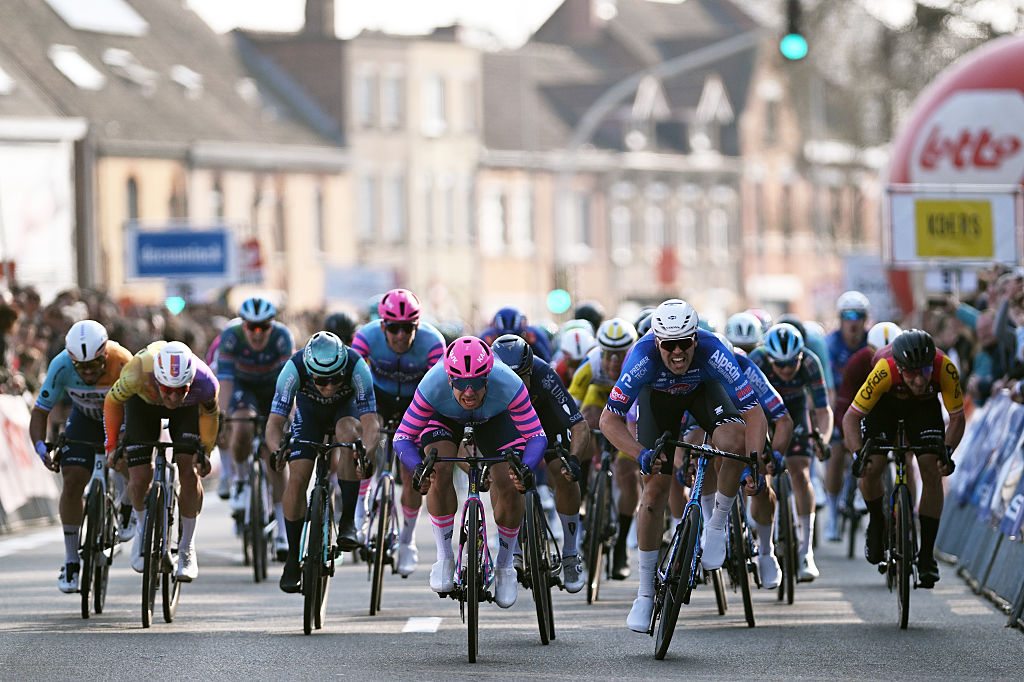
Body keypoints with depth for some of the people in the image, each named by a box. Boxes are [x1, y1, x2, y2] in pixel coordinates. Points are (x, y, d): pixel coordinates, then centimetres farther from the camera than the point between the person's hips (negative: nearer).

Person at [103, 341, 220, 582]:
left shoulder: (205, 383, -40)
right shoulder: (138, 372, -42)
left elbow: (209, 414, -13)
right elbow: (113, 401, -19)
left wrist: (205, 452, -10)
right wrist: (112, 446, -15)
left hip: (187, 409, 0)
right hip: (143, 401, 0)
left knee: (189, 473, -15)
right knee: (139, 479, -9)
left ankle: (187, 548, 2)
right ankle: (143, 528, 23)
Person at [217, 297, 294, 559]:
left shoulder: (282, 336, -29)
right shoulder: (231, 336, -29)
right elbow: (225, 378, -32)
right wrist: (223, 416, -43)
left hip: (273, 389, 0)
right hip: (243, 387, 0)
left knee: (274, 458, -8)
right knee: (242, 430, -32)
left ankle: (282, 528, -1)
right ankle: (240, 480, -4)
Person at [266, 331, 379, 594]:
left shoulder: (356, 366, -37)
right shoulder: (294, 368, -36)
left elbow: (370, 422, -41)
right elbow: (274, 422, -35)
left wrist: (367, 453, -61)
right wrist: (277, 449, -57)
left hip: (346, 408, -1)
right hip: (309, 412, 1)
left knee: (348, 432, -36)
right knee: (297, 479, -14)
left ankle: (348, 521, -26)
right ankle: (293, 557, 4)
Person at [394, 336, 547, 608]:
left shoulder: (509, 386, -40)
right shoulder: (432, 387, -39)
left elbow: (537, 436, -32)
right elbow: (403, 437, -31)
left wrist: (525, 468, -52)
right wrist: (418, 468, -51)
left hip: (494, 418, 0)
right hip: (444, 419, 0)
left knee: (509, 485, -16)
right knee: (440, 471, -27)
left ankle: (505, 564, 7)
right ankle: (444, 556, -10)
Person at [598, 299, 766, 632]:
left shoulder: (712, 351, -38)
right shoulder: (643, 356, -38)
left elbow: (755, 414, -37)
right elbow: (609, 420, -36)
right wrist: (641, 454, -51)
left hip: (703, 388, 0)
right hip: (658, 395, 0)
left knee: (735, 442, -31)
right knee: (655, 488, -7)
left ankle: (718, 524, -6)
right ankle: (645, 593, 5)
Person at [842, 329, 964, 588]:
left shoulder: (945, 369, -37)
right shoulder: (884, 371, -41)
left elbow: (957, 418, -24)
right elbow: (851, 417, -32)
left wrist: (946, 451, -38)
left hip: (924, 405, 1)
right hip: (885, 402, -1)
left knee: (932, 472, -13)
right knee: (871, 469, -17)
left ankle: (927, 554, -4)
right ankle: (876, 522, 15)